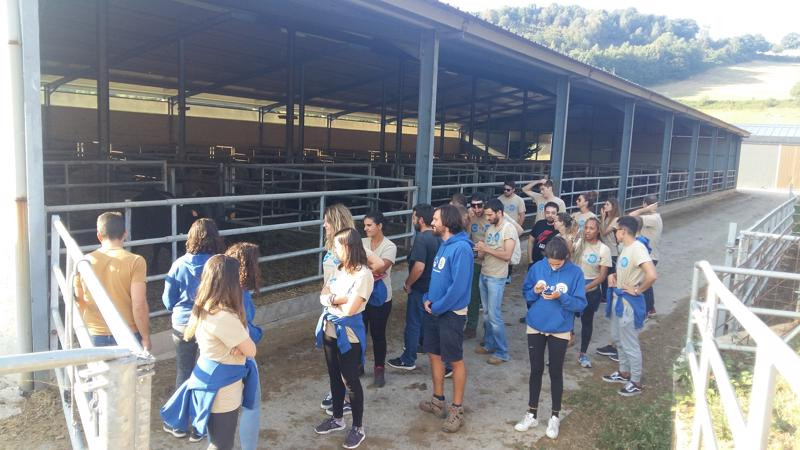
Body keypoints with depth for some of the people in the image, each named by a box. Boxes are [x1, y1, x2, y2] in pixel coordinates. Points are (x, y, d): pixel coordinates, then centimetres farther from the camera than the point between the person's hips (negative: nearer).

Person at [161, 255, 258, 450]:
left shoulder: (203, 309, -1)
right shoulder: (224, 317, -29)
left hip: (212, 382, 9)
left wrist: (237, 345, -12)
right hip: (221, 390, -9)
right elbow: (251, 350, -18)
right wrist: (242, 344, 0)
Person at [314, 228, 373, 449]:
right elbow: (323, 296, 0)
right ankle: (337, 418, 39)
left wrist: (331, 300, -8)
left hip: (349, 335, -7)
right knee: (334, 377, 20)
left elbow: (349, 310, -24)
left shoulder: (363, 274, -21)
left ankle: (358, 428, 22)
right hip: (330, 331, 7)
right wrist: (338, 299, -19)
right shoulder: (339, 269, 4)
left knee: (350, 381, 4)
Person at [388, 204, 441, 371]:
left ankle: (408, 360, 15)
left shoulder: (421, 239, -23)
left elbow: (419, 267, -30)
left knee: (413, 324, 4)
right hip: (433, 287, 8)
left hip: (420, 289, -8)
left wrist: (408, 284, -15)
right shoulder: (437, 237, 4)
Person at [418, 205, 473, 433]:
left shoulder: (461, 248, -20)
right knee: (434, 355, 17)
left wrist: (436, 307, -15)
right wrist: (427, 299, 2)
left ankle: (457, 409, 16)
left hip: (451, 313, -9)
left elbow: (458, 286, -24)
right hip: (434, 310, 9)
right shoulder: (443, 244, 9)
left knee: (455, 361, 3)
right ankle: (438, 401, 32)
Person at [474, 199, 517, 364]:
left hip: (496, 278, -8)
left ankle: (502, 352, 3)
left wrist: (486, 248, -19)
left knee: (494, 315, -6)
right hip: (484, 274, 8)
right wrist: (479, 251, -9)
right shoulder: (490, 228, 11)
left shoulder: (508, 228, -13)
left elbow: (507, 255, -21)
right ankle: (489, 344, 27)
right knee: (486, 313, 14)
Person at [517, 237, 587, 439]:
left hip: (560, 331, -2)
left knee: (556, 373, 9)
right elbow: (525, 294, 1)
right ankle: (532, 414, 27)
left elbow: (580, 304, -12)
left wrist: (561, 297, -27)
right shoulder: (537, 268, -7)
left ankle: (555, 416, 26)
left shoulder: (575, 273, -12)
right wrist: (535, 291, -20)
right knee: (536, 370, 13)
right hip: (535, 327, 2)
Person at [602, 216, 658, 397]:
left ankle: (636, 383, 18)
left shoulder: (638, 249, -24)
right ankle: (624, 373, 39)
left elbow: (652, 275, -35)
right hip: (618, 299, 10)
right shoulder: (625, 247, 6)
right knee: (620, 340, 23)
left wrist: (637, 290, -21)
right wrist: (613, 276, 4)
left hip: (629, 303, -10)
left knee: (630, 344, 3)